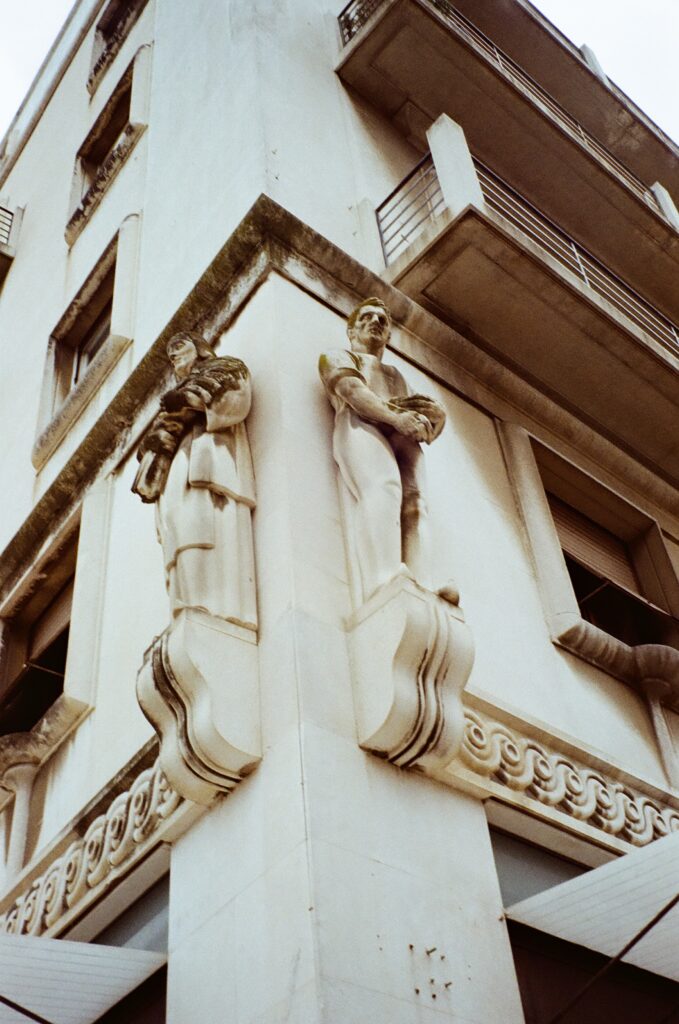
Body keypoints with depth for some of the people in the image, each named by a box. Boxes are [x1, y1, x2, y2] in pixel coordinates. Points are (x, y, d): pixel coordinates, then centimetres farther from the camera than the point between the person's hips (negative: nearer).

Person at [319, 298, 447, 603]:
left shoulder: (396, 374, 43)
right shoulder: (338, 356, 28)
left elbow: (425, 412, 27)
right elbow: (352, 390, 4)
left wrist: (432, 416, -1)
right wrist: (397, 416, -14)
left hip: (404, 435, 4)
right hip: (359, 424, -4)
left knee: (413, 503, -26)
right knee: (382, 487, -35)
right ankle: (385, 588, -56)